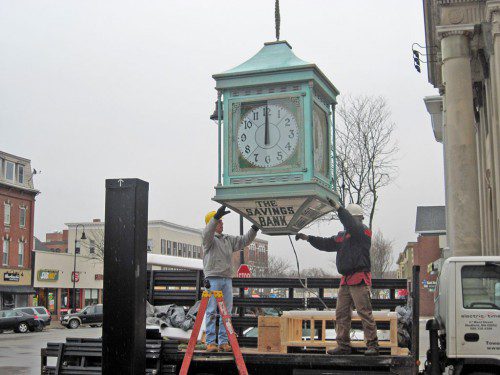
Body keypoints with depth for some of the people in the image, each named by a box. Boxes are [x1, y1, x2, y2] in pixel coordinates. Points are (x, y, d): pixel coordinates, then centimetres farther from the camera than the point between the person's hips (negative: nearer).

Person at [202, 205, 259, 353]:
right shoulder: (209, 239, 1)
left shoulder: (229, 239, 20)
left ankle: (223, 342, 9)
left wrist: (254, 229, 1)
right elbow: (207, 233, -21)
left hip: (227, 279, 6)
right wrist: (216, 217, -36)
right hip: (213, 279, -6)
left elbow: (244, 241, 17)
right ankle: (210, 342, -2)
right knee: (211, 311, -5)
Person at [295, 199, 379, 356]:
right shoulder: (342, 235, 22)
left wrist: (337, 207, -27)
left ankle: (372, 344, -5)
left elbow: (351, 224, -22)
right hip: (346, 280, 8)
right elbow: (327, 244, 26)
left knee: (364, 312, -9)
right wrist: (307, 238, 19)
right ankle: (343, 346, 12)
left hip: (360, 279, -8)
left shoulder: (363, 231, -3)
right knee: (341, 313, 7)